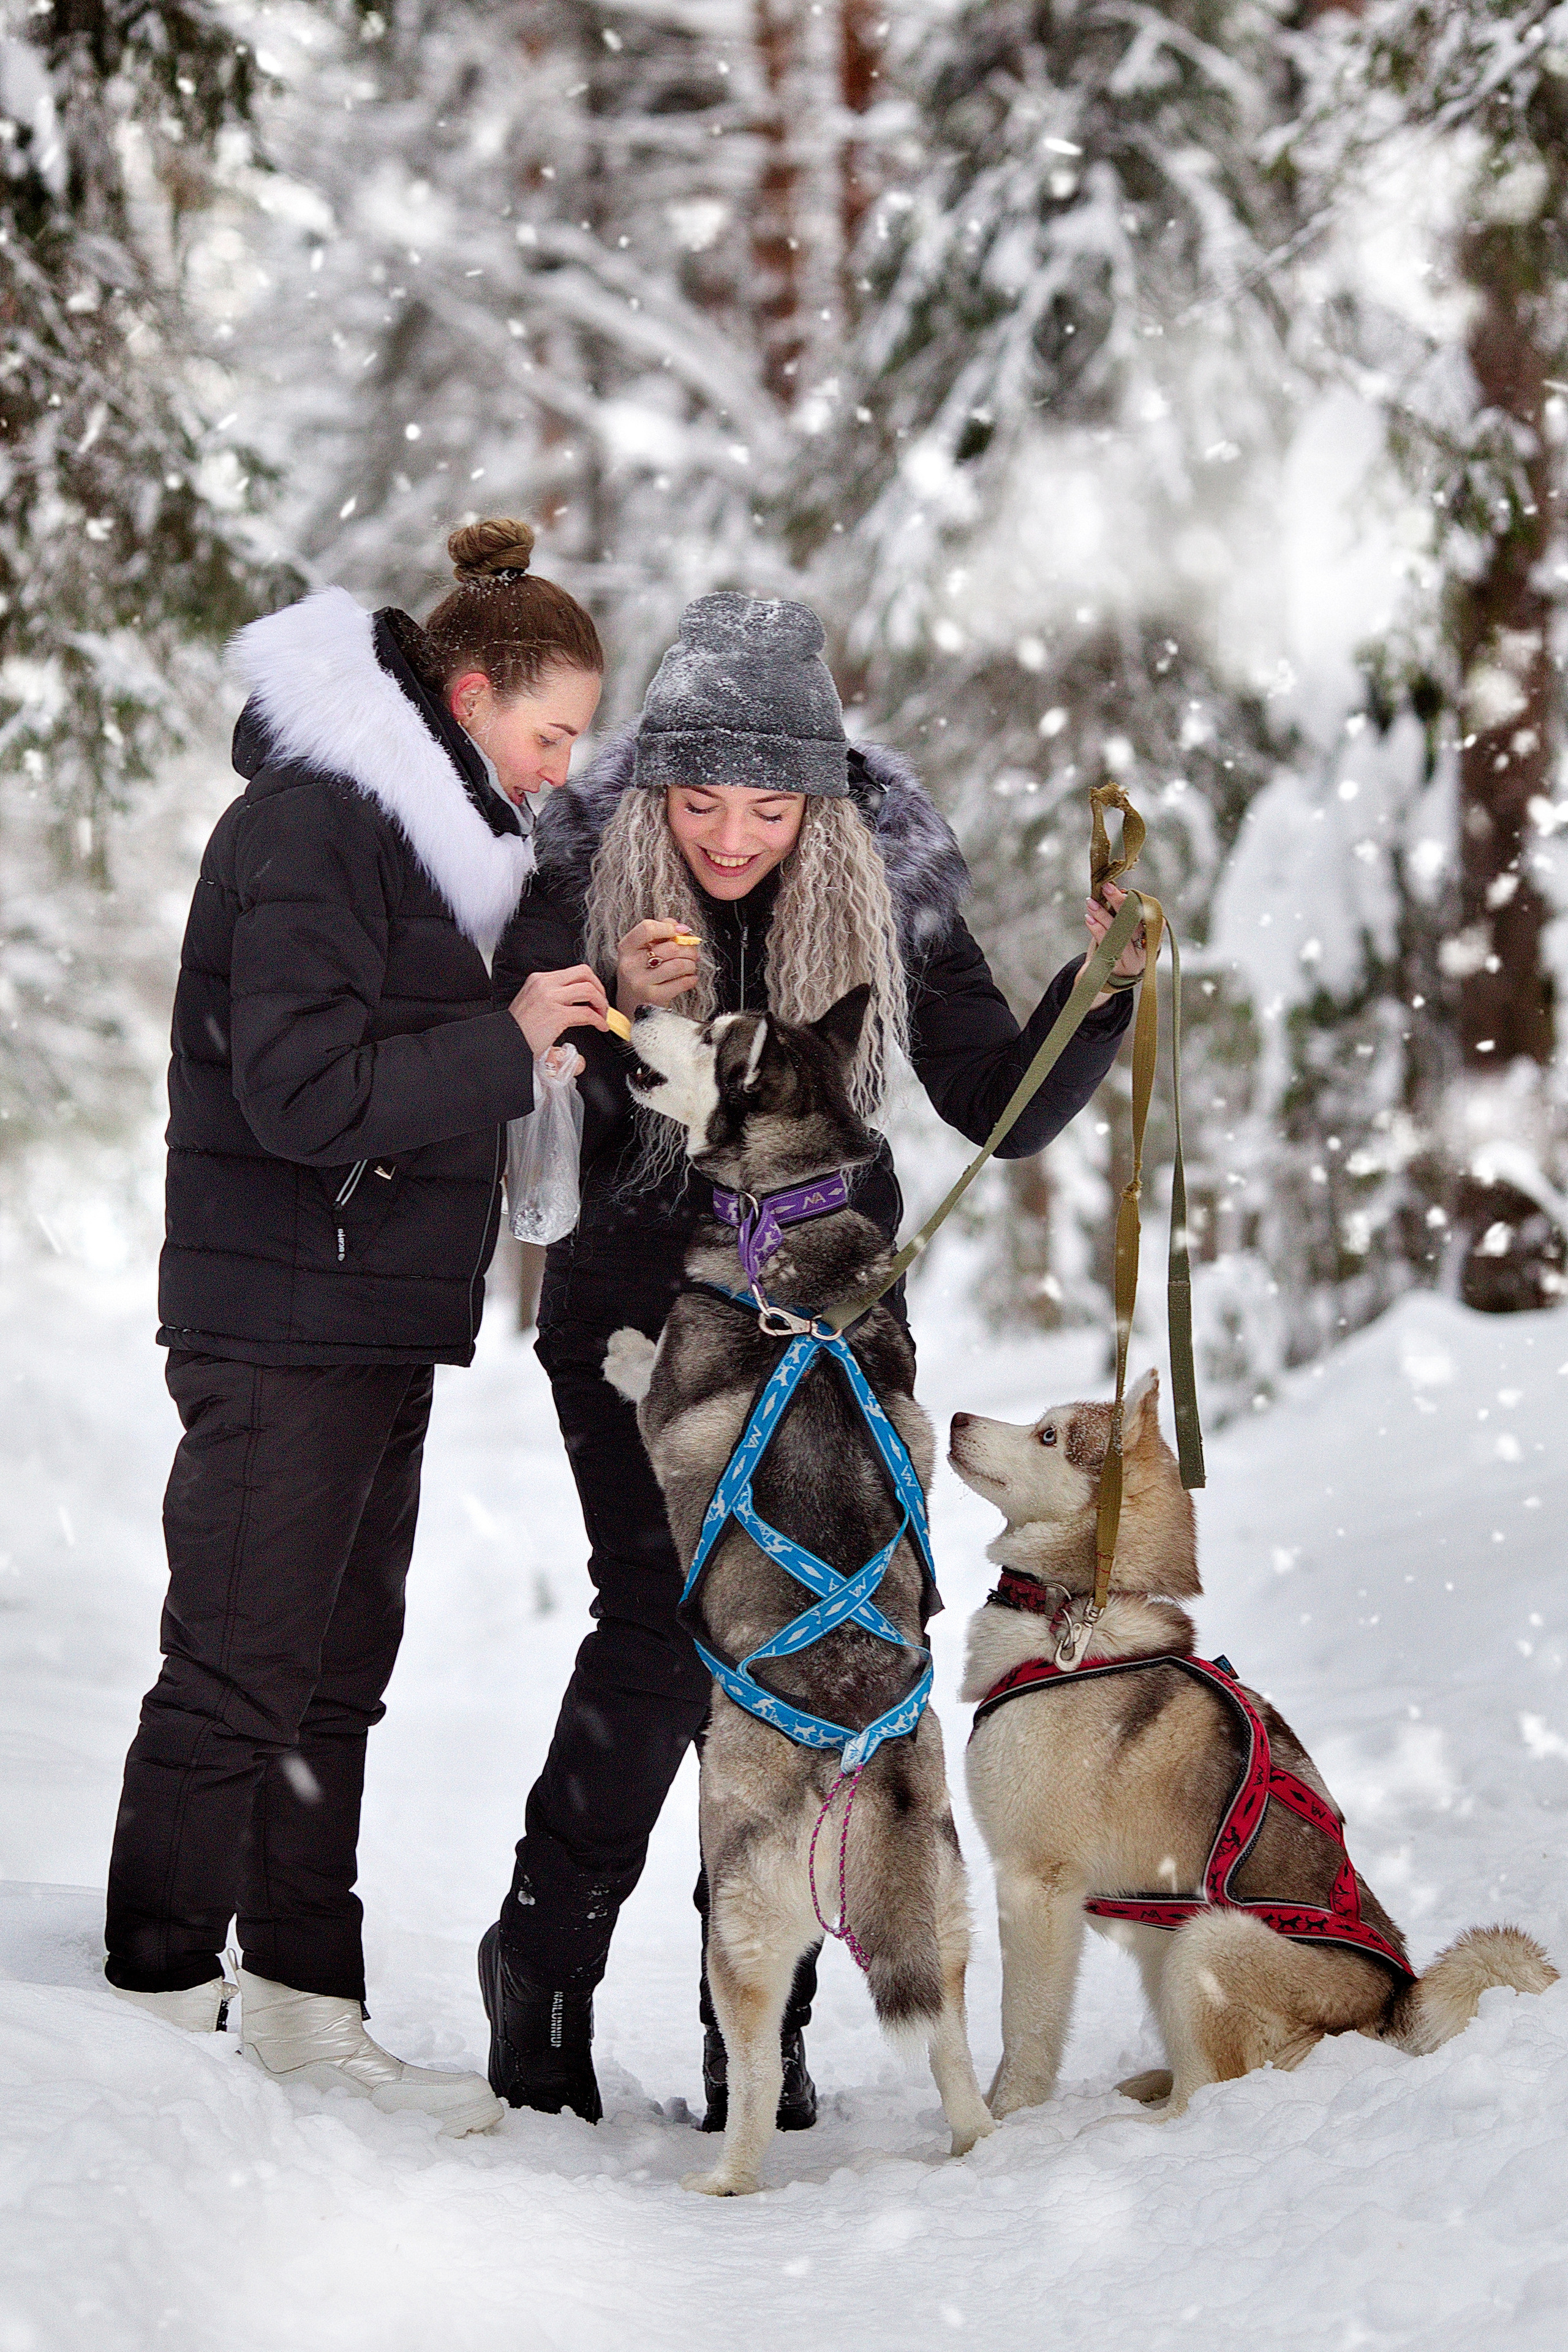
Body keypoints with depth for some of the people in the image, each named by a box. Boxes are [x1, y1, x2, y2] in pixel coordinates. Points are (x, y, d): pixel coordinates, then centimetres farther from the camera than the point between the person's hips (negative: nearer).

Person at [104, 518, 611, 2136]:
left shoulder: (425, 822, 17)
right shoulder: (309, 827, -14)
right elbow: (304, 1091, -23)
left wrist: (576, 1002, 8)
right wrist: (510, 1043, -18)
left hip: (381, 1324, 10)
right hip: (282, 1321, -10)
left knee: (337, 1672, 13)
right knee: (238, 1676, -7)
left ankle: (303, 2016, 20)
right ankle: (155, 2009, 1)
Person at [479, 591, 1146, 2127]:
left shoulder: (889, 896, -7)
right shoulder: (582, 885, -12)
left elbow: (1004, 1114, -5)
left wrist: (1103, 995, -20)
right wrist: (620, 1017, -35)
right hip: (634, 1307, -2)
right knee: (662, 1628, -16)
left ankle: (761, 2025, 12)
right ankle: (544, 1964, 4)